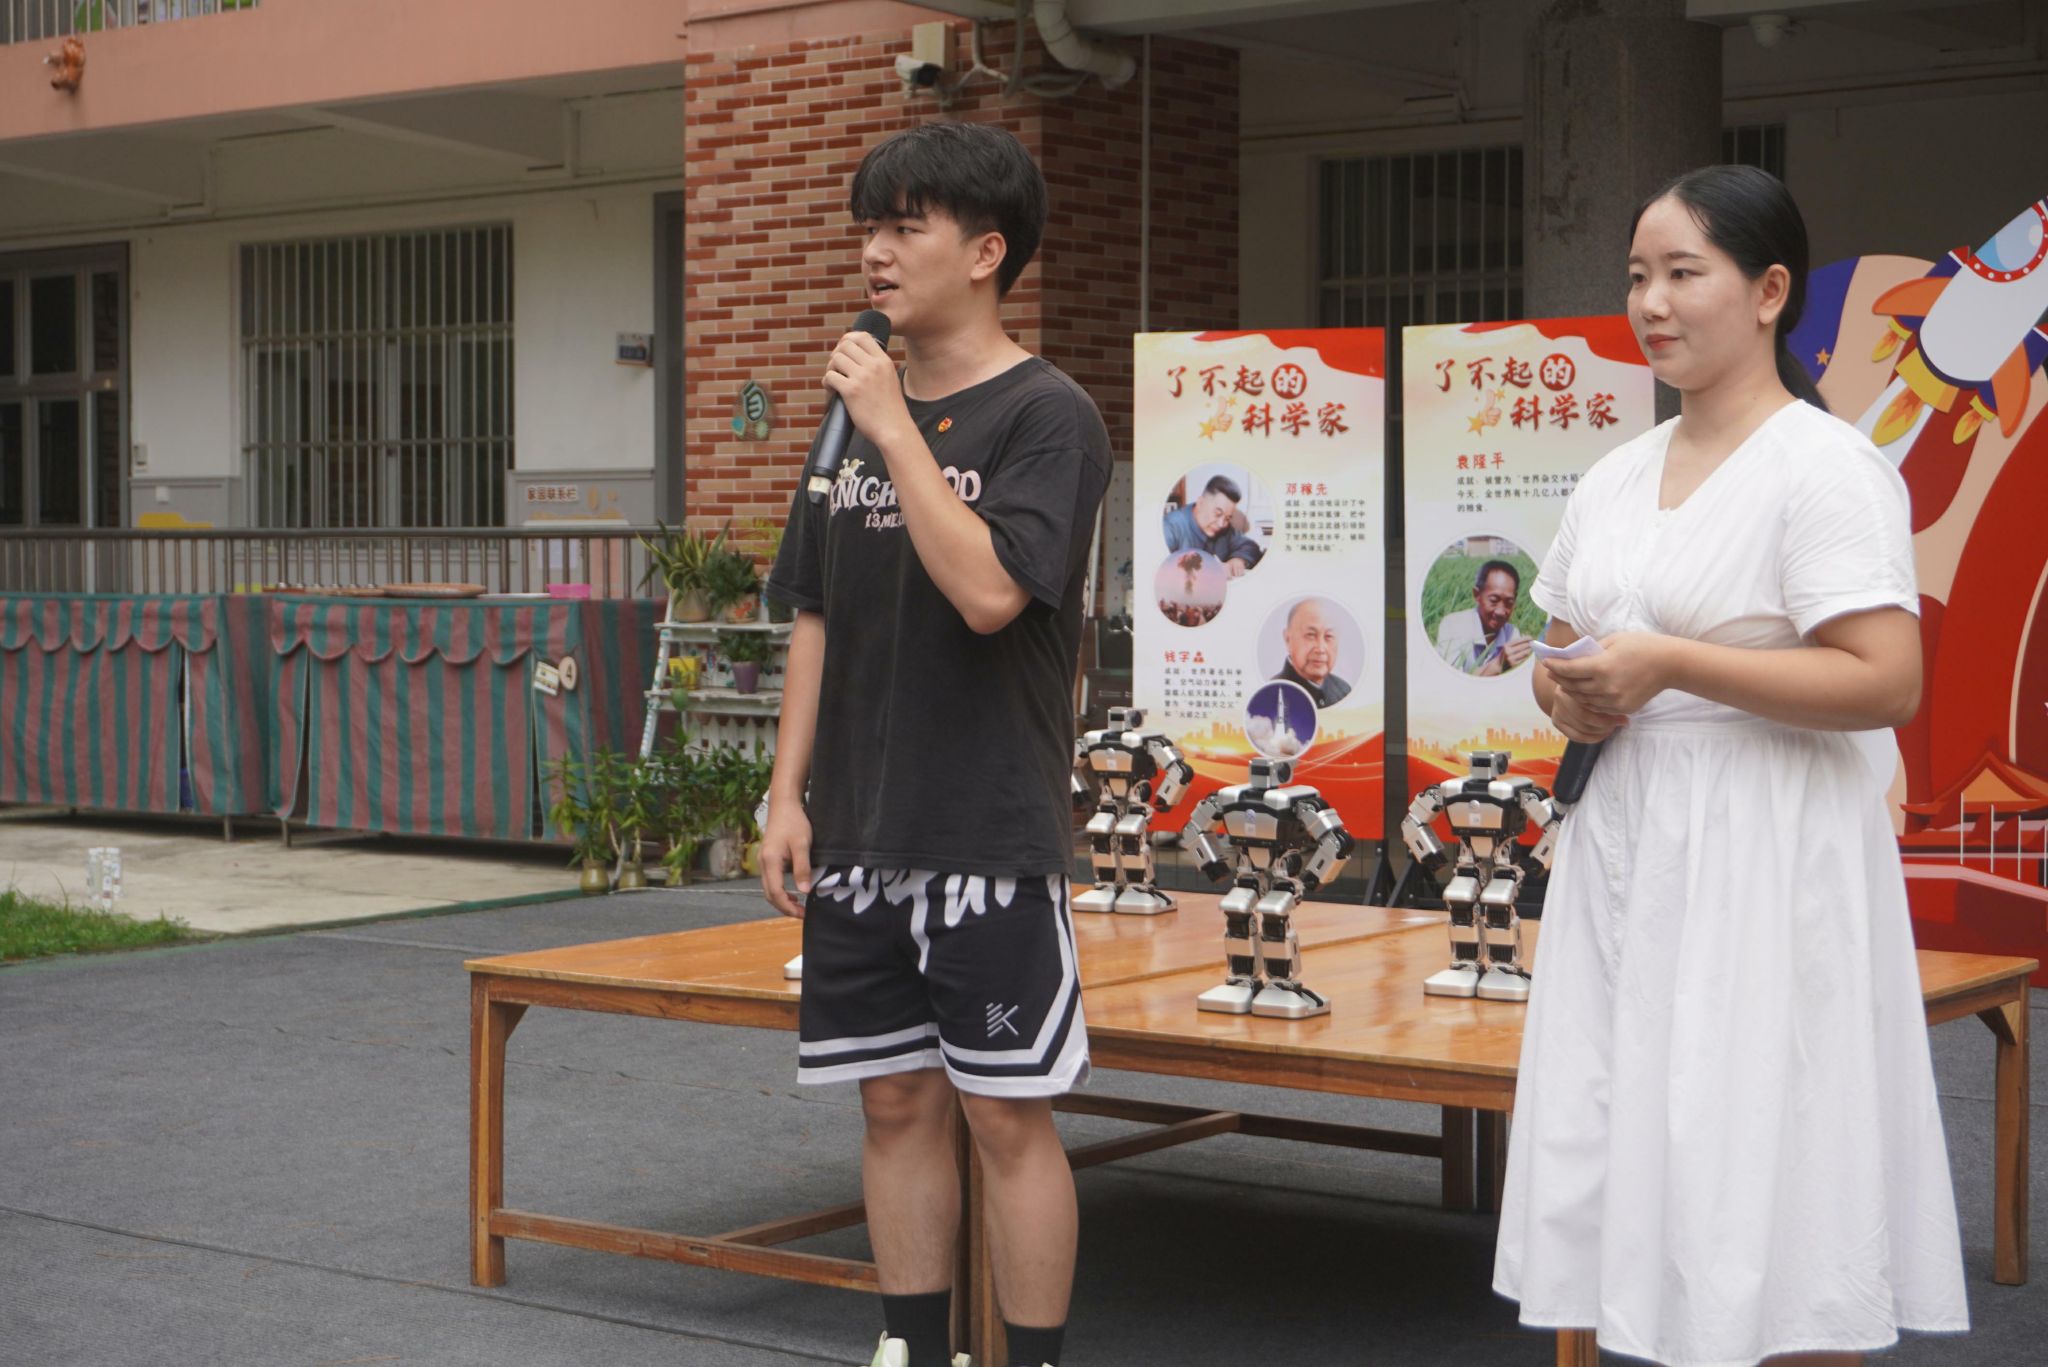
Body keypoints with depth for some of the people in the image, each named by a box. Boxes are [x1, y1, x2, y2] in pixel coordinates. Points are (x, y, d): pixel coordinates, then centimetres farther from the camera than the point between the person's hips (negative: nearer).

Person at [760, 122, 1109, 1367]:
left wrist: (896, 428, -18)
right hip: (860, 832, 6)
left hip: (991, 831, -6)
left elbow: (989, 590, -22)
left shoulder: (1048, 416, -8)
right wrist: (789, 790, 10)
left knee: (1008, 1111, -1)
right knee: (897, 1099, 12)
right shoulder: (859, 411, 12)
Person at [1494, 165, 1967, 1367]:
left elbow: (1888, 682, -19)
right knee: (1635, 1170, 10)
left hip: (1762, 856, -8)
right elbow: (1561, 654, 24)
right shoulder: (1617, 477, 14)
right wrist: (1570, 698, 0)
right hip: (1625, 844, 8)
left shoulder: (1825, 466, -10)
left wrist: (1667, 663, -20)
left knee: (1762, 1190, -4)